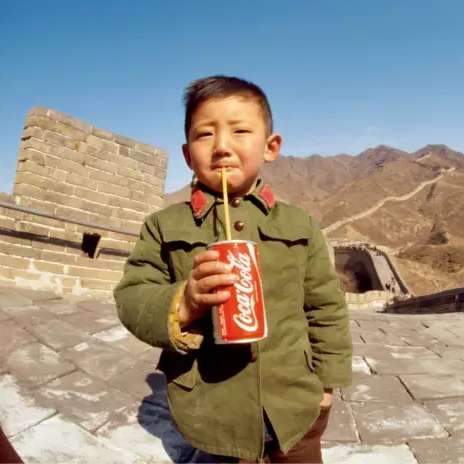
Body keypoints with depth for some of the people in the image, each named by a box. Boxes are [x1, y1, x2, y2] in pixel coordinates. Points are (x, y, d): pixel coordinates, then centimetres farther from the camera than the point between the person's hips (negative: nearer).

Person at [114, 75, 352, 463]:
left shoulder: (301, 225, -2)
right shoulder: (165, 226, -6)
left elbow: (326, 308, 4)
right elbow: (131, 299, -8)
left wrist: (327, 381, 6)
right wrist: (182, 304, -27)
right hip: (213, 412, -1)